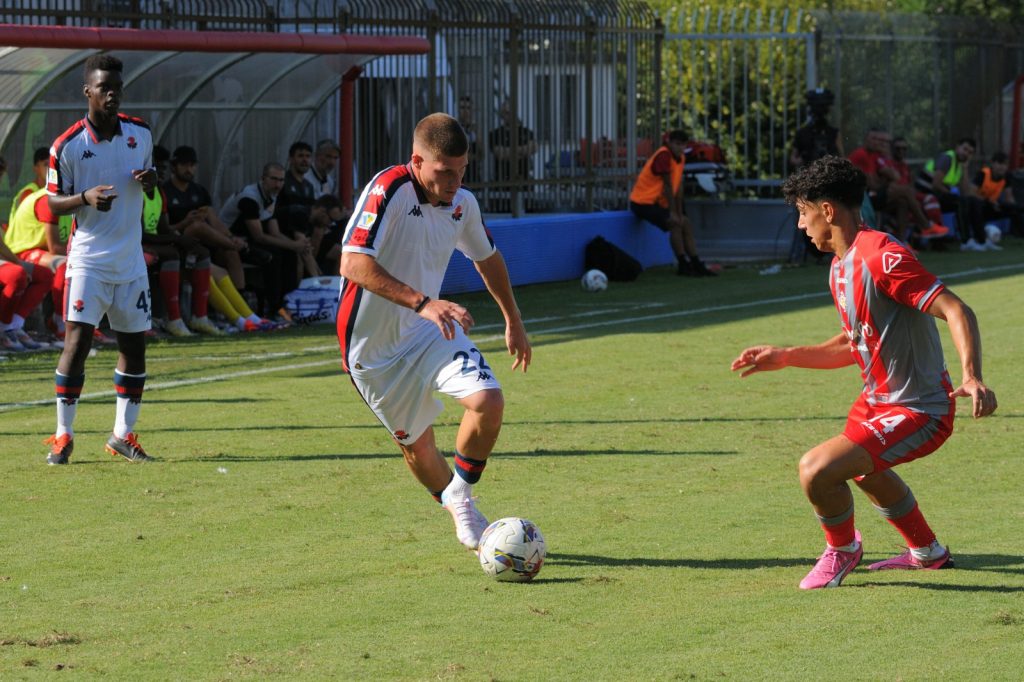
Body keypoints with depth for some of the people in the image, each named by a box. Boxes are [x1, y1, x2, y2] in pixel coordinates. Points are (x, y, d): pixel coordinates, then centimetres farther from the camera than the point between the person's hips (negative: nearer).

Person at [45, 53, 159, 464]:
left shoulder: (140, 133, 5)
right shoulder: (67, 145, -8)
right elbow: (53, 203, -3)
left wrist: (150, 180, -5)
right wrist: (85, 198, -23)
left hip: (131, 261, 5)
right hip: (88, 259, -5)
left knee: (134, 344, 6)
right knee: (78, 341, -11)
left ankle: (123, 435, 17)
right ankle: (63, 435, -3)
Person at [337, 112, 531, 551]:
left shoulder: (462, 203, -1)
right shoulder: (388, 190, -22)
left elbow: (487, 258, 20)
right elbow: (353, 264, -33)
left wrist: (513, 322, 26)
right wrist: (422, 302, -40)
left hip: (429, 330, 5)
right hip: (373, 345, -4)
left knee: (488, 401, -18)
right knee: (417, 446, 6)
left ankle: (461, 497, 3)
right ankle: (458, 513, 34)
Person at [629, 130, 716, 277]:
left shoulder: (681, 158, 6)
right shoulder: (664, 156, -22)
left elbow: (678, 187, 7)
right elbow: (667, 186, -21)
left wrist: (679, 213, 4)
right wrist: (673, 213, -19)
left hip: (658, 202, 10)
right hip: (643, 202, -10)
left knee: (686, 225, 9)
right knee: (675, 224, -22)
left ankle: (696, 264, 14)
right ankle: (683, 265, -16)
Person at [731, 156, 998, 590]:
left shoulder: (881, 257, -25)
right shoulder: (840, 267, 7)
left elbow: (957, 311, -31)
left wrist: (972, 378, -44)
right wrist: (785, 357, 14)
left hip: (917, 412, -11)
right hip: (878, 399, 11)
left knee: (816, 470, -23)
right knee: (865, 471, 37)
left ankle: (842, 550, 8)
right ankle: (928, 552, 58)